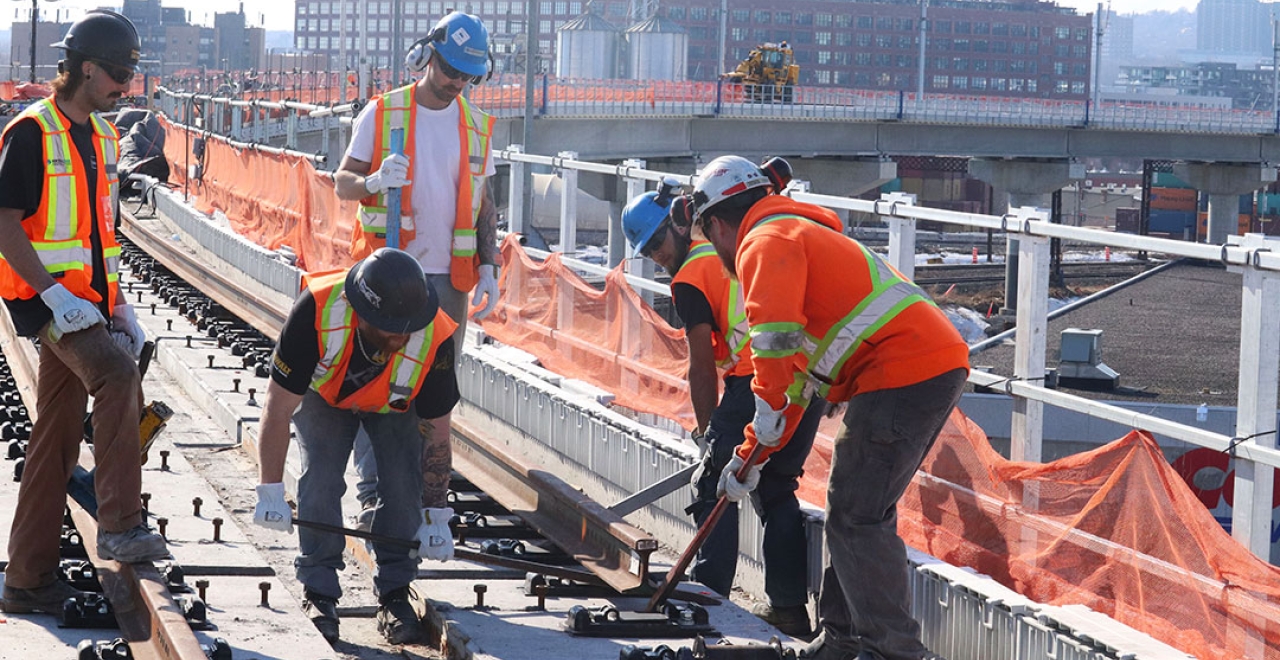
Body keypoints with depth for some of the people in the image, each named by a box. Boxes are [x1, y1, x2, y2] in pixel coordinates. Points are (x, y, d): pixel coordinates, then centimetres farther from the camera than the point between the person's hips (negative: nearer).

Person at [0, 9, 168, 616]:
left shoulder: (103, 136, 16)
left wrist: (119, 305, 14)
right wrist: (54, 293, -22)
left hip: (88, 299, 8)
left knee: (59, 436, 8)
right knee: (117, 377, -30)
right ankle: (119, 526, -28)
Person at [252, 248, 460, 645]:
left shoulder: (433, 338, -38)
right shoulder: (316, 311, -43)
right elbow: (278, 407, -32)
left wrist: (436, 515, -16)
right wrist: (271, 492, -30)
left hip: (393, 402, 1)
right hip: (323, 390, -1)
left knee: (402, 480, -15)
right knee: (321, 479, -17)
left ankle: (395, 593, -1)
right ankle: (318, 592, -4)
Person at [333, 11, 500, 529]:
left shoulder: (475, 126, 11)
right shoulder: (382, 113, 1)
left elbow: (483, 205, 16)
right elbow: (341, 181, 1)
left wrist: (488, 268, 6)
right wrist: (373, 181, -22)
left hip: (447, 277, 3)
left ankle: (432, 494, 10)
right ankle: (373, 495, -4)